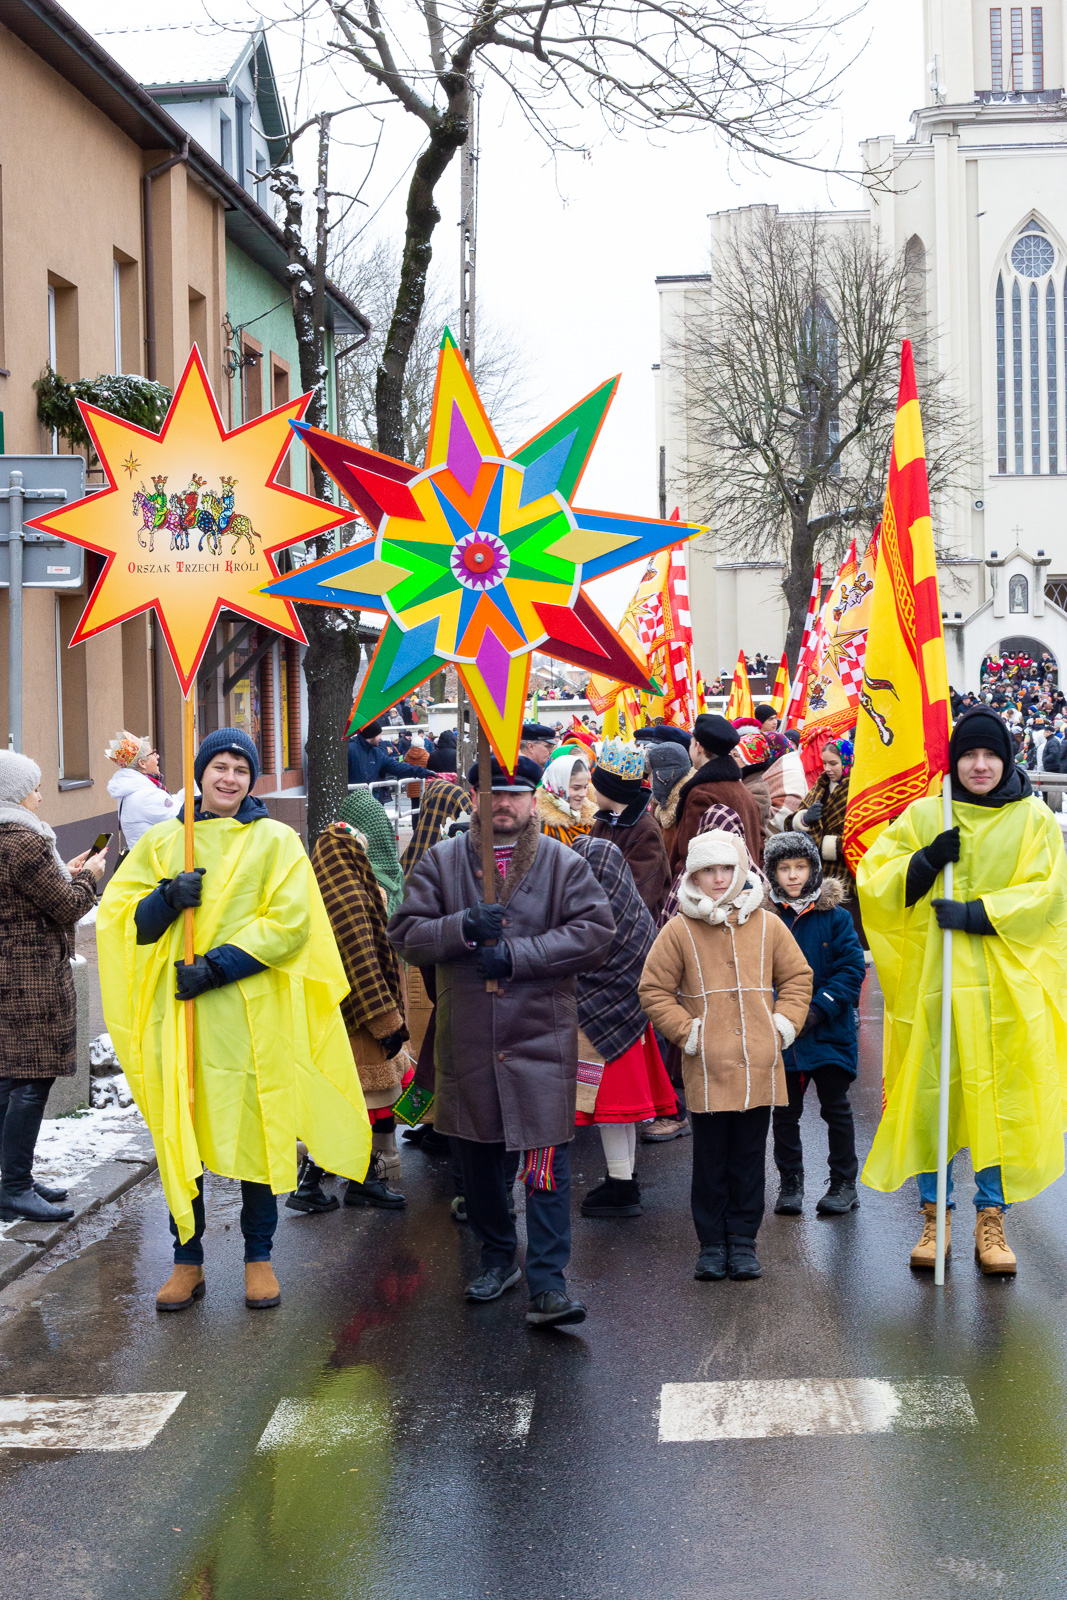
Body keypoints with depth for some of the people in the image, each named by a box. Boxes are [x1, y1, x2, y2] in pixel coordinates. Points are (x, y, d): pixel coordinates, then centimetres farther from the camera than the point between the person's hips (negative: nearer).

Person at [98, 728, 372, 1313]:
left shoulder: (276, 841, 5)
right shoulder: (161, 841, 12)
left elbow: (289, 923, -6)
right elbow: (118, 916, 8)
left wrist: (217, 966, -15)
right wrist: (167, 899, -13)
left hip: (252, 1013, -2)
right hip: (176, 1010, 2)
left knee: (257, 1129, 1)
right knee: (178, 1134, 3)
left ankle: (259, 1256, 16)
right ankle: (187, 1260, 15)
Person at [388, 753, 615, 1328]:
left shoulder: (564, 864, 2)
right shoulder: (440, 862, 6)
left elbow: (595, 928, -8)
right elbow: (407, 935, 1)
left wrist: (519, 954, -15)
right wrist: (462, 929, -18)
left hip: (542, 1034, -2)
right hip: (465, 1037, 3)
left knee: (547, 1163, -10)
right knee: (478, 1157, 15)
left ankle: (547, 1282, -8)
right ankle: (496, 1258, 33)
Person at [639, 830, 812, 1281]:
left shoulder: (767, 925, 6)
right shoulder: (679, 931, 0)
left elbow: (798, 977, 16)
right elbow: (654, 990, 4)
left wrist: (784, 1024, 4)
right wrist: (686, 1032, -4)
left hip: (759, 1066, 2)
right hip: (707, 1068, -2)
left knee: (749, 1157, 7)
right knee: (709, 1160, 4)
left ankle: (743, 1240, 17)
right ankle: (712, 1244, 14)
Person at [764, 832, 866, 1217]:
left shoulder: (834, 917, -5)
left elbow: (853, 969, -8)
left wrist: (818, 1010, -16)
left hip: (829, 1032, -2)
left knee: (835, 1108, 8)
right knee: (784, 1111, 10)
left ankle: (843, 1184, 19)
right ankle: (790, 1183, 22)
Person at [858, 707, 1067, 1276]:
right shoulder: (923, 816, 8)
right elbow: (872, 876, 6)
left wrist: (975, 915, -16)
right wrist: (925, 861, -11)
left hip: (1005, 987, -1)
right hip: (932, 980, 1)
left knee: (1000, 1098, -1)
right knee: (931, 1095, 1)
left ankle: (991, 1219, 10)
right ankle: (933, 1218, 12)